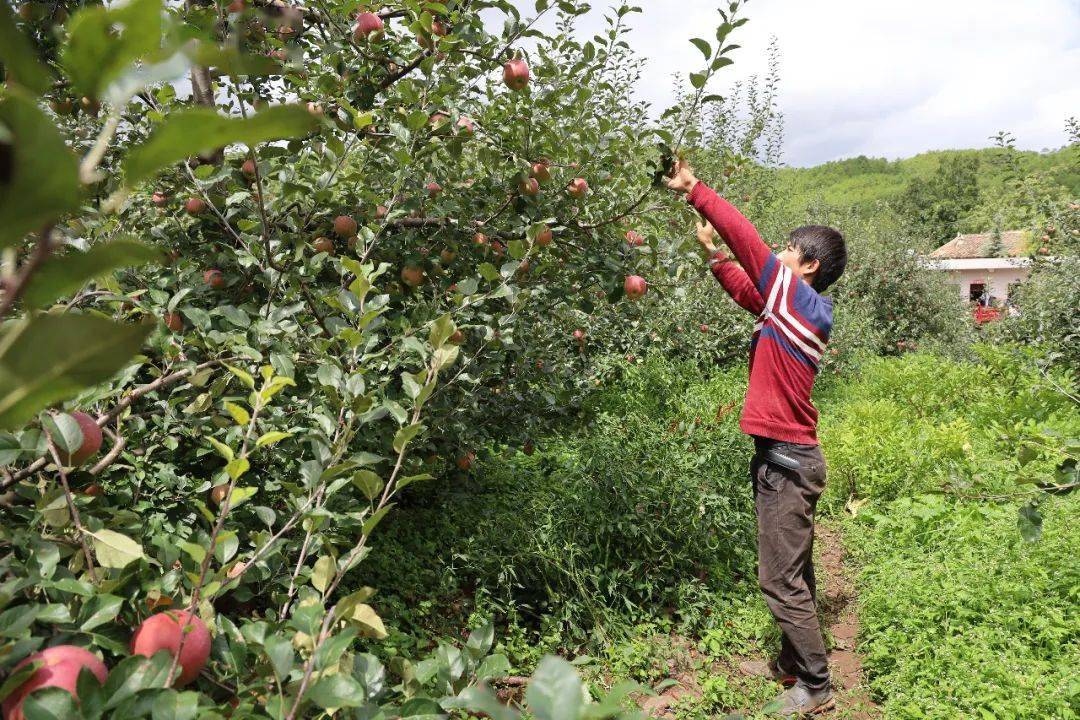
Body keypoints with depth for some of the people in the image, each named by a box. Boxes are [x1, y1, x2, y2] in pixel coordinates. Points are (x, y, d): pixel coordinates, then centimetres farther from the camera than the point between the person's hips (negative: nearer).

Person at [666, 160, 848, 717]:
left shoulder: (799, 297, -14)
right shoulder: (792, 305, 10)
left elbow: (747, 237, -16)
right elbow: (749, 292, 25)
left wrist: (694, 190, -11)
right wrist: (711, 251, 19)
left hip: (786, 461, -10)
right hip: (788, 458, 10)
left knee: (781, 579, -2)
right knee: (793, 571, 19)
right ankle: (793, 663, 33)